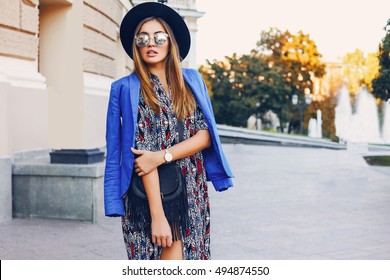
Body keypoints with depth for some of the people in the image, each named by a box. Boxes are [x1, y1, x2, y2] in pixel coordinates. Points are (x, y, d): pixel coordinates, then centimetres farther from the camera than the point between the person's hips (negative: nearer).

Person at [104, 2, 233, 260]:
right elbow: (142, 153, -11)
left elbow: (205, 135, 1)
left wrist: (162, 156, -16)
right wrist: (157, 215, -18)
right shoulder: (128, 88, -3)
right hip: (151, 191, -4)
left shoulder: (192, 80, 9)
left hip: (192, 191, 4)